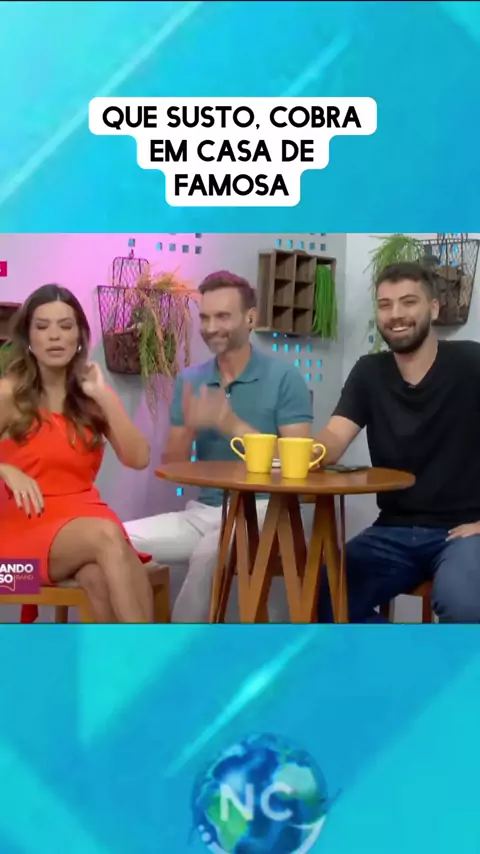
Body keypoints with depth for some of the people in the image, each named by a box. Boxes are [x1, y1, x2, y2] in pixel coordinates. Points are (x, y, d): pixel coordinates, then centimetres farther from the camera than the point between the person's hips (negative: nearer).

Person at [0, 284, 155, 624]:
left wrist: (105, 398, -5)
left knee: (102, 577, -34)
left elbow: (138, 458, -1)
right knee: (106, 536, -35)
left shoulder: (91, 395, 11)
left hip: (85, 516, 3)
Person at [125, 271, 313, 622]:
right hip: (202, 511, 5)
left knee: (209, 551, -34)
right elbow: (172, 469, 9)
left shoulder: (284, 377, -4)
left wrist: (231, 425, -19)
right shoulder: (190, 381, 9)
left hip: (263, 510, -4)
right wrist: (189, 428, -13)